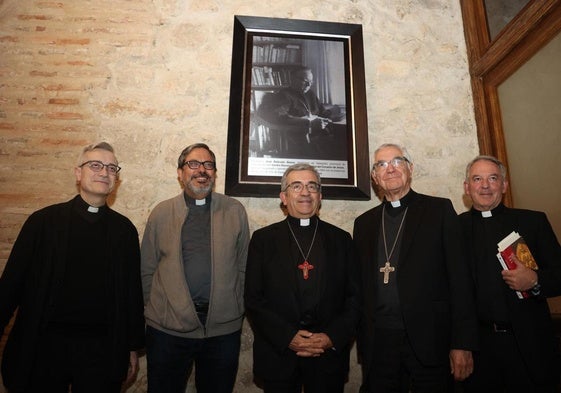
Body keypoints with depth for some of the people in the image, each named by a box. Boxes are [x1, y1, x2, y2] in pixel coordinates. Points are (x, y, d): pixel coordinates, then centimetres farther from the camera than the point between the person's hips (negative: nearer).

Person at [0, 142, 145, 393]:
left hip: (102, 351, 1)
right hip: (44, 346, 0)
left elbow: (133, 292, 4)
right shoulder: (43, 221, -1)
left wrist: (133, 348, 6)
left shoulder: (124, 230, 1)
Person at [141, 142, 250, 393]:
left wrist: (237, 311, 3)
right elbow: (147, 270, 7)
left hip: (223, 328, 0)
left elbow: (243, 267, 4)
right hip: (167, 328, 0)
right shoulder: (161, 213, 2)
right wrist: (155, 310, 5)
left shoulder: (235, 211, 1)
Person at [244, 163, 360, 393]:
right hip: (277, 356, -1)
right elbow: (253, 298, -4)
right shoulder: (263, 239, 0)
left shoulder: (341, 239, 4)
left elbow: (355, 297, 2)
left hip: (329, 356, 1)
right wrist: (288, 337, -13)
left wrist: (332, 337, -10)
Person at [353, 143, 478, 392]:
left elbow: (460, 277, -4)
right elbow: (362, 286, 10)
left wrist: (462, 344, -9)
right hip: (378, 344, 3)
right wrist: (362, 344, 7)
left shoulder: (439, 210, 1)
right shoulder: (364, 223, 9)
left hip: (429, 341, -2)